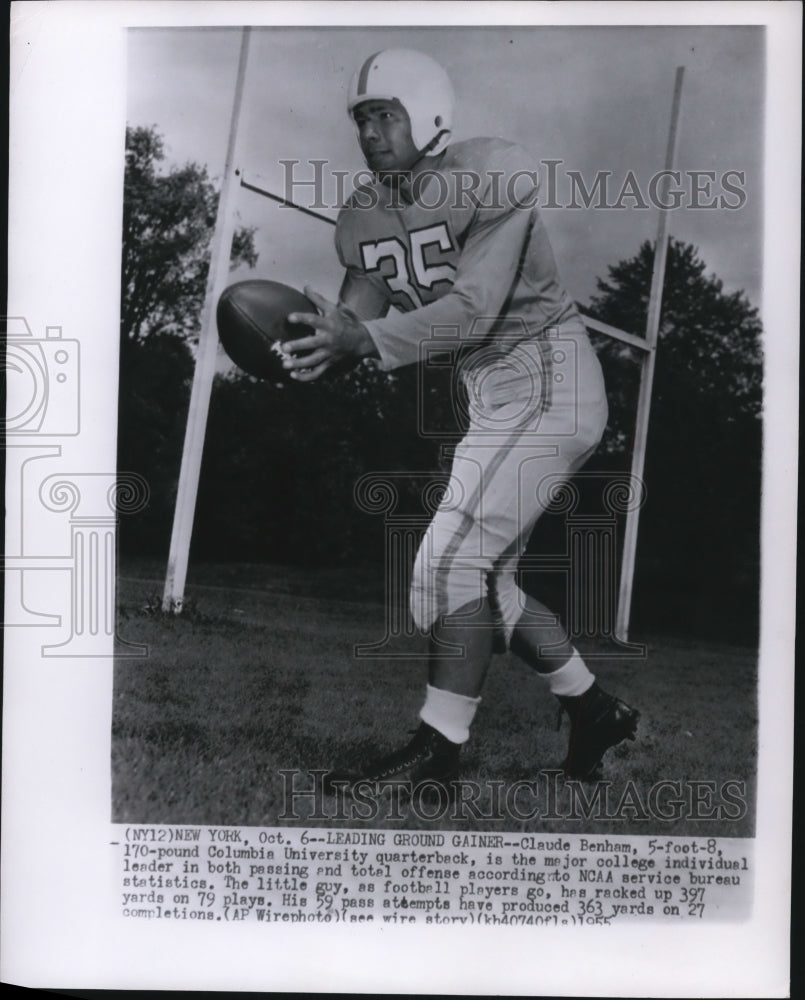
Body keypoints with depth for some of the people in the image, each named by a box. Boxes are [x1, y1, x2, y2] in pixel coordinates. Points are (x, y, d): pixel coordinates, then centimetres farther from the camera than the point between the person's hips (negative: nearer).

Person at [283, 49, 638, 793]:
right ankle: (596, 711, 28)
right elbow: (362, 313, -5)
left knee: (453, 558, -16)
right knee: (485, 580, 11)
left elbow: (473, 311, -24)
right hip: (488, 395, 8)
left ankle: (436, 755, -6)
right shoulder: (363, 216, 6)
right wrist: (321, 340, -27)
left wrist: (364, 339, -34)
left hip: (544, 380, -8)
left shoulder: (495, 175, -16)